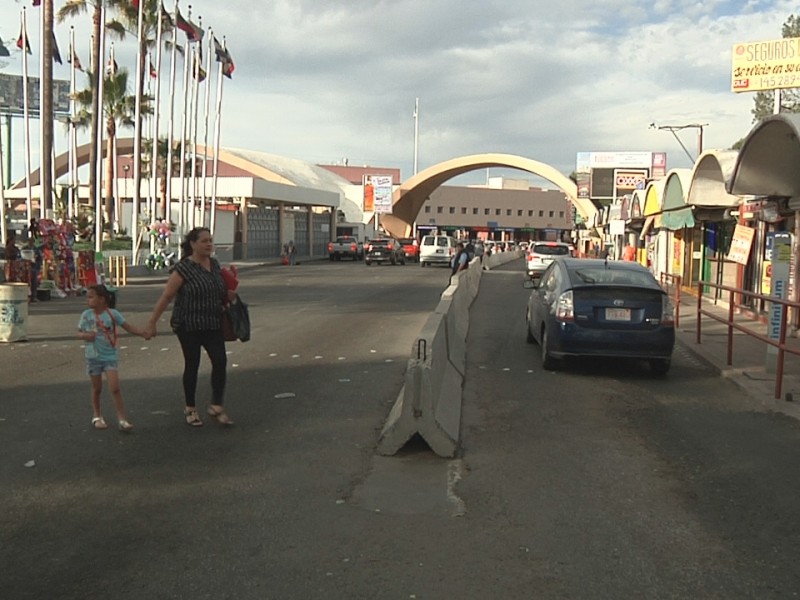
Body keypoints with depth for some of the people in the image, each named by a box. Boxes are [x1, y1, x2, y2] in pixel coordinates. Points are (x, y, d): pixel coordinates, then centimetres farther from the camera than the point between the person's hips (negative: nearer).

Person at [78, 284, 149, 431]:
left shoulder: (112, 313, -8)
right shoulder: (86, 315, -2)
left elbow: (129, 327, -6)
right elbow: (79, 333, 6)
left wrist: (144, 333, -22)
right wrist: (85, 335, -17)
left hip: (110, 356, -2)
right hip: (93, 357, 2)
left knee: (115, 387, -10)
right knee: (97, 388, 12)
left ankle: (122, 419, -7)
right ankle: (97, 416, 31)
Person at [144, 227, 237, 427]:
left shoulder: (215, 264, 7)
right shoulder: (183, 268, -12)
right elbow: (166, 297, -11)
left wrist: (229, 295, 2)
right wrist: (152, 323, -12)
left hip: (213, 324, 5)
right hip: (189, 325, -5)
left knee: (220, 361, -6)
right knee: (192, 365, 5)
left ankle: (216, 407, 7)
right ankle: (190, 409, 21)